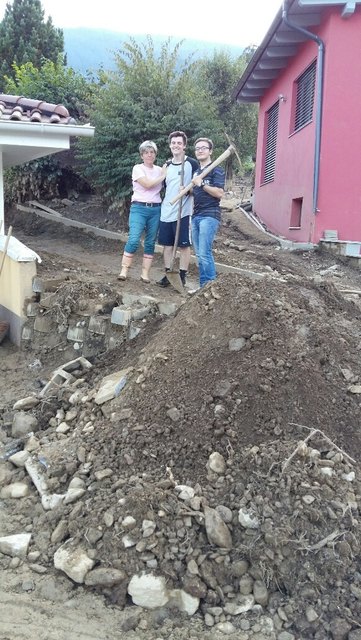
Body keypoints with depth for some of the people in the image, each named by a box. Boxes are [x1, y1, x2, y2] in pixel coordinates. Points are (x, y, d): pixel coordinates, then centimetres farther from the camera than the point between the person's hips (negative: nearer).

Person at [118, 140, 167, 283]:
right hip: (139, 208, -4)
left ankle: (145, 273, 9)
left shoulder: (160, 169, 11)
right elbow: (147, 184, -15)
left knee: (150, 243, 4)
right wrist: (163, 176, -6)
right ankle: (124, 270, -6)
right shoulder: (138, 168, -1)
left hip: (156, 209, 4)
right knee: (133, 240, -15)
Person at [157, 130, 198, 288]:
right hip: (166, 212, 5)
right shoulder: (167, 165, 13)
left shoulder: (192, 163, -4)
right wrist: (161, 203, 14)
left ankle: (182, 276, 8)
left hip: (183, 212, -5)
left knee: (184, 245, 1)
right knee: (167, 244, 9)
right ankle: (168, 274, 17)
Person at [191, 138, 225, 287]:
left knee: (204, 253, -15)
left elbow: (220, 193, -13)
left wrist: (201, 184, -17)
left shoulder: (216, 170, -2)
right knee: (199, 254, 7)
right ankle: (203, 286, 12)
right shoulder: (196, 171, 21)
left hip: (210, 216, -8)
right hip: (196, 216, 8)